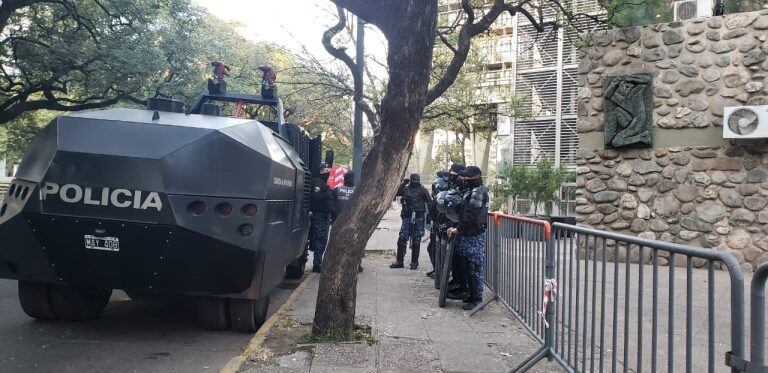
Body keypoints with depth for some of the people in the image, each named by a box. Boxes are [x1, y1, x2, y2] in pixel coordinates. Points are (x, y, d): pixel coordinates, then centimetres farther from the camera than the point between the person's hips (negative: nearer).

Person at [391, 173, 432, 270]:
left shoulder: (423, 190, 1)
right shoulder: (406, 189, 8)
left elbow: (429, 202, -1)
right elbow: (397, 193, -6)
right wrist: (403, 183, -11)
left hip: (419, 218, -2)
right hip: (407, 217, 2)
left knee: (416, 241, 4)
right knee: (402, 239, -1)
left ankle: (414, 262, 15)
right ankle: (399, 261, 8)